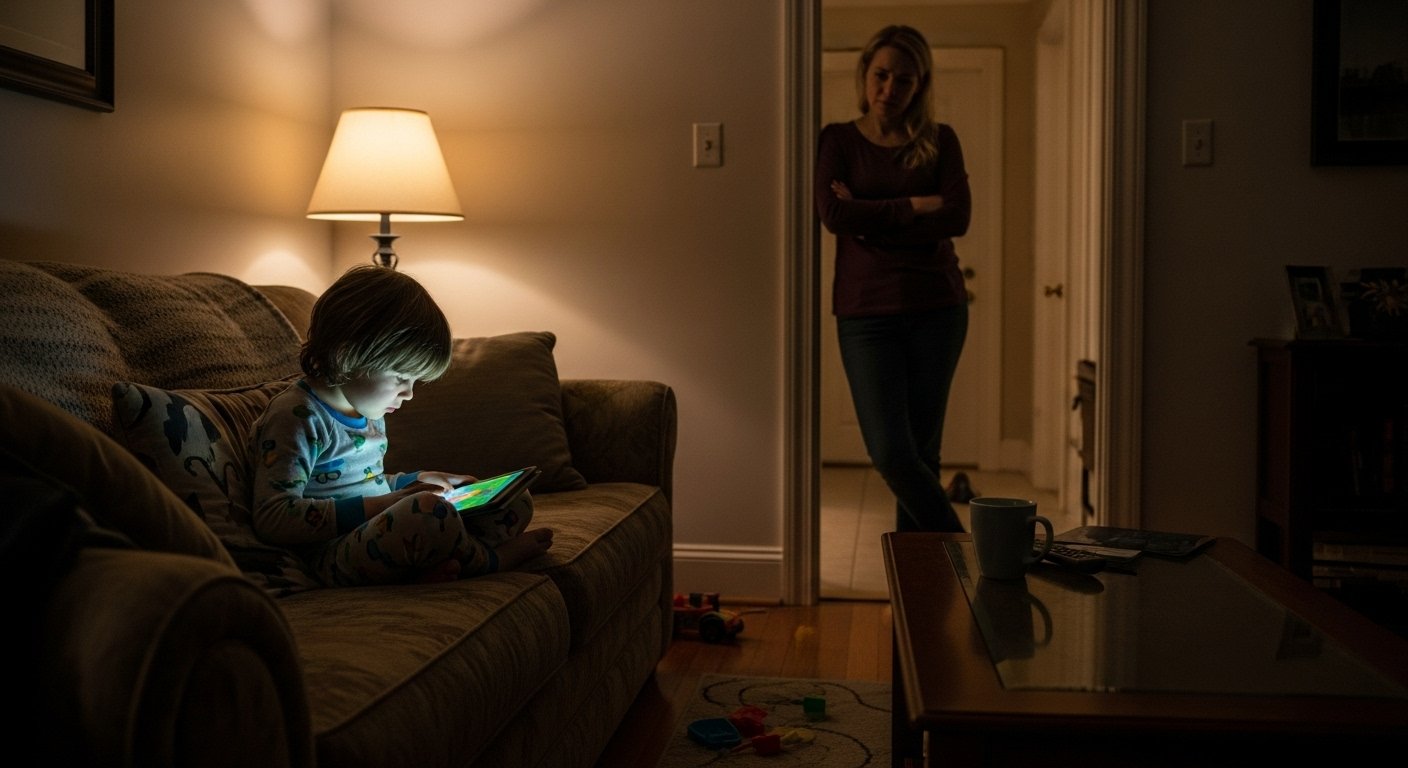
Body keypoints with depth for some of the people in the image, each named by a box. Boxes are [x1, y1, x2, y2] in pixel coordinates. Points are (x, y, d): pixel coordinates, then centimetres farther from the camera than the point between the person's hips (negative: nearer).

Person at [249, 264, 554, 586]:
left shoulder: (368, 414, 18)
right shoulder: (296, 417, -13)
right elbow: (272, 519, -22)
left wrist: (415, 481, 16)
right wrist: (376, 507, -26)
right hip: (334, 556, -10)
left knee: (516, 500, 5)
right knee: (428, 511, -38)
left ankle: (438, 566, -20)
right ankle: (491, 559, -7)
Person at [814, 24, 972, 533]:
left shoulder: (939, 141, 8)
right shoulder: (837, 140, 6)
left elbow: (957, 217, -7)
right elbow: (833, 214, -10)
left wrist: (872, 216, -10)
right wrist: (914, 206, -10)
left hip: (936, 309, 1)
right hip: (866, 312, -1)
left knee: (922, 452, 3)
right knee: (891, 452, -10)